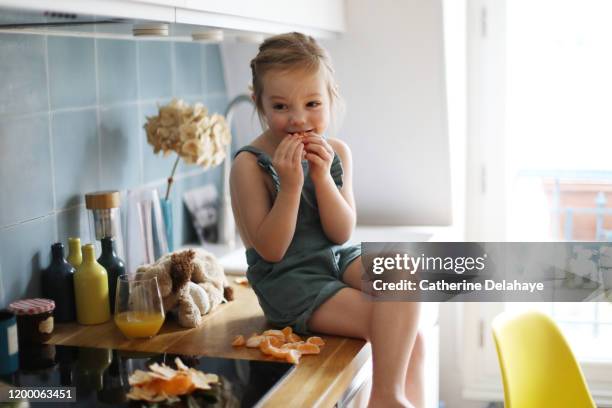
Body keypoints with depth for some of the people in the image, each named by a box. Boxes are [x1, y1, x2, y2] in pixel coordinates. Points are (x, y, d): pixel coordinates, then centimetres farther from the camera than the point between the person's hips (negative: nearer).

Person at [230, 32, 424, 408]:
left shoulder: (336, 153, 0)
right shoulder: (250, 164, -14)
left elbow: (342, 234, -5)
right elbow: (271, 250, -15)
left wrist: (322, 176, -20)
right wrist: (291, 184, -27)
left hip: (338, 259, 6)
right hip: (287, 279, -6)